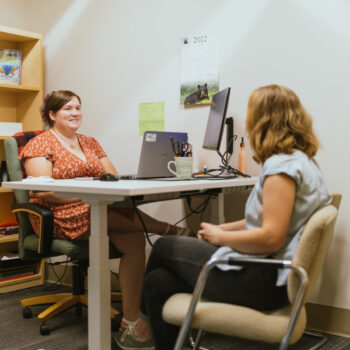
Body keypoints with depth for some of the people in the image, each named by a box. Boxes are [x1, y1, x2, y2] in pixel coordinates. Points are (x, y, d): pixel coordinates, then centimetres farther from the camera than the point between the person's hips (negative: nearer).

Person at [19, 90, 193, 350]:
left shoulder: (91, 143, 22)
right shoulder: (40, 145, 2)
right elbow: (43, 192, -11)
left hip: (98, 209, 5)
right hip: (61, 217, -5)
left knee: (135, 239, -25)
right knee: (111, 216, -36)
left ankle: (131, 323, -24)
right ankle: (166, 229, -17)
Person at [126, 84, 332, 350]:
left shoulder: (281, 166, -19)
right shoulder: (301, 160, 13)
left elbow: (271, 238, -26)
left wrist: (220, 237, -10)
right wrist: (223, 228, 9)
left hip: (264, 281, -9)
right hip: (270, 274, 9)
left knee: (164, 247, 9)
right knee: (158, 280, 8)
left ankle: (149, 318, 35)